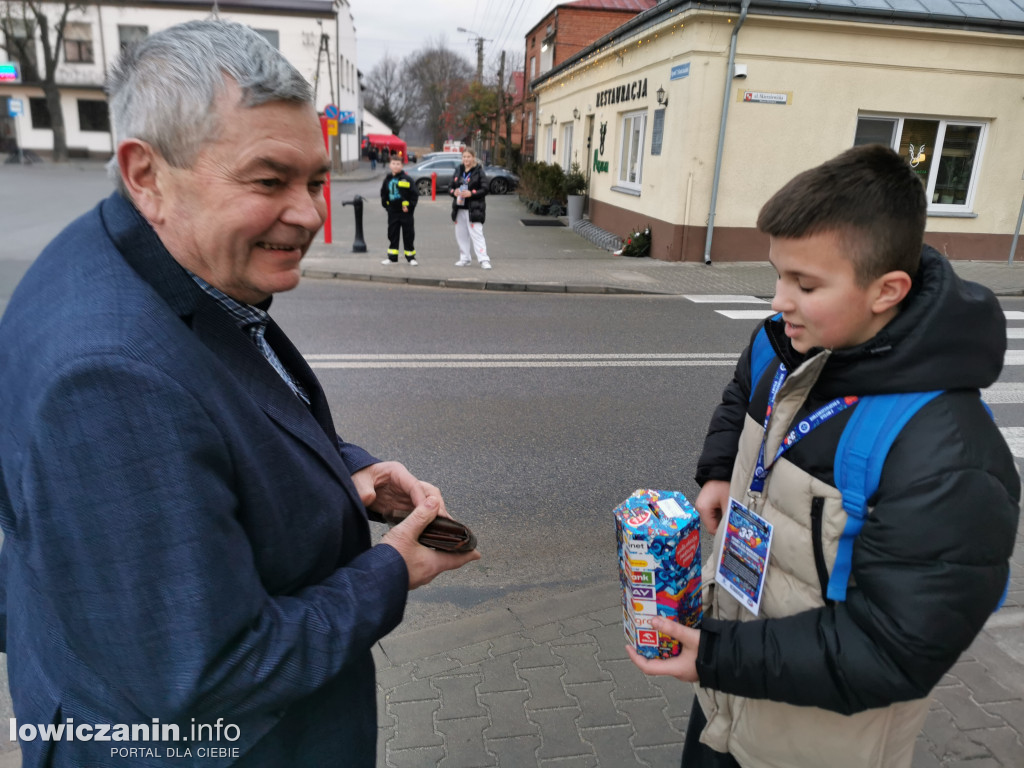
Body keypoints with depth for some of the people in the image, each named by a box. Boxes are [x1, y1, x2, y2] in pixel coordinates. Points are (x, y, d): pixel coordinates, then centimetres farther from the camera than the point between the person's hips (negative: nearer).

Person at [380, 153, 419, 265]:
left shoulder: (407, 179, -6)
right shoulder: (387, 179, 8)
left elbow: (414, 194, -5)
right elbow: (383, 193, 20)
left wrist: (409, 206, -9)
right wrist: (385, 204, 10)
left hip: (405, 211, -4)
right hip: (392, 212, 4)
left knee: (408, 234, 2)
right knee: (392, 234, 8)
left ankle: (411, 257, 12)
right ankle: (392, 257, 16)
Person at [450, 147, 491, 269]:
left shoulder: (479, 172, -3)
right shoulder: (458, 170, 12)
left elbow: (485, 189, -8)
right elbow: (450, 187, 15)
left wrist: (471, 193, -20)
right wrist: (454, 192, -8)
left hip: (474, 209, -6)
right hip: (460, 208, 6)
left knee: (476, 234, -11)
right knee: (461, 235, 10)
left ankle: (484, 259, -11)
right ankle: (465, 259, 20)